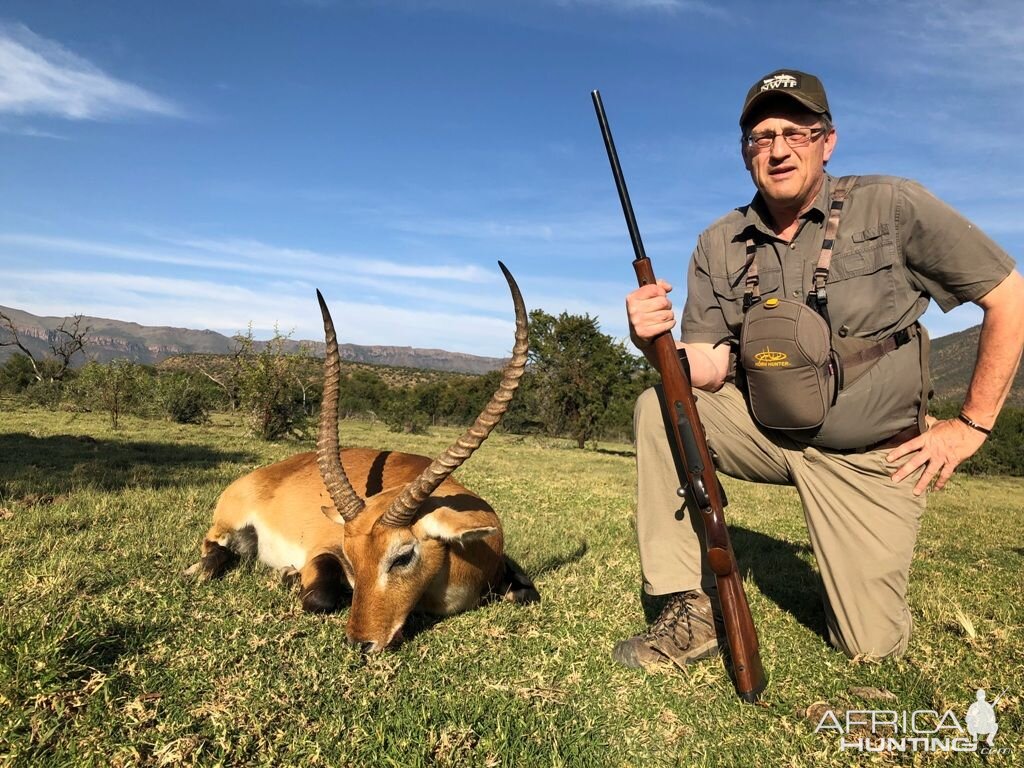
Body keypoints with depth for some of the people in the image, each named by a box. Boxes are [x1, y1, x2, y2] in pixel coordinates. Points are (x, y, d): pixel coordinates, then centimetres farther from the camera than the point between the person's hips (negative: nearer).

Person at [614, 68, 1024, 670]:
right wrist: (657, 343, -31)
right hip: (764, 434, 3)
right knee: (658, 410, -22)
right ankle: (694, 610, -13)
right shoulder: (720, 246, -3)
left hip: (868, 455, -2)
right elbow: (709, 369, -9)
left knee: (873, 646, -4)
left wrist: (972, 426, -9)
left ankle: (870, 561, 34)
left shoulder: (891, 207, -11)